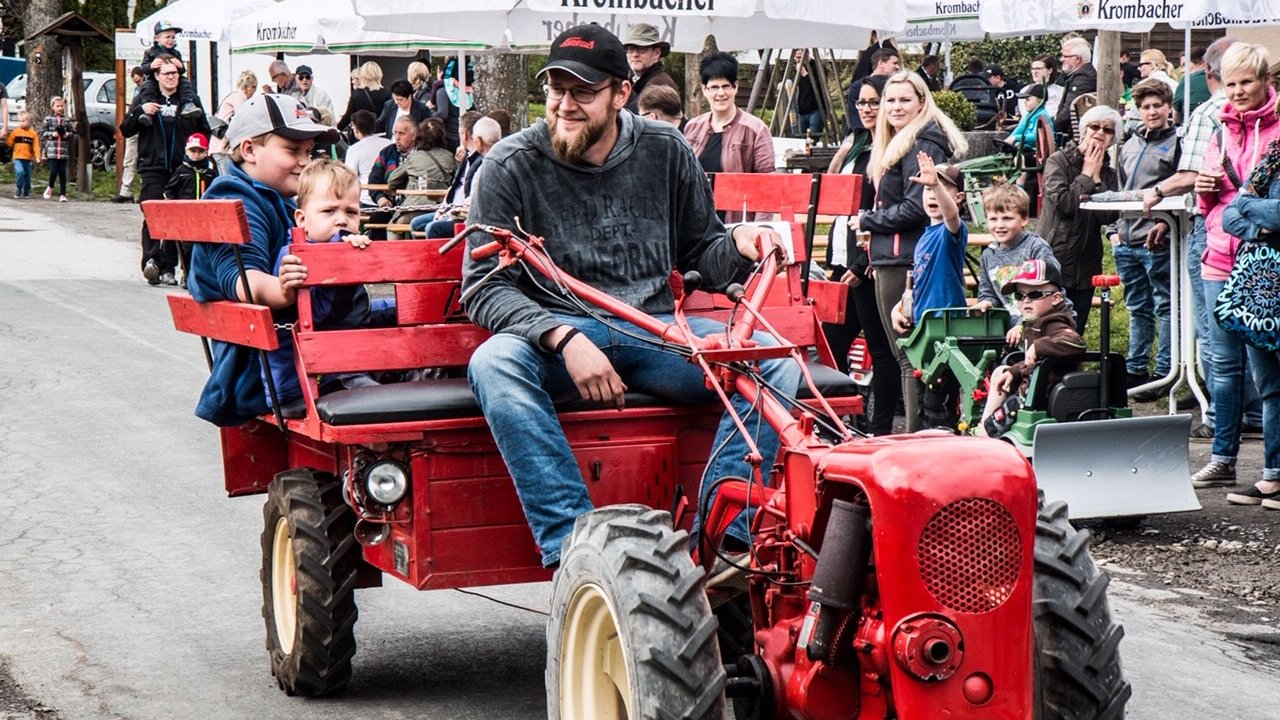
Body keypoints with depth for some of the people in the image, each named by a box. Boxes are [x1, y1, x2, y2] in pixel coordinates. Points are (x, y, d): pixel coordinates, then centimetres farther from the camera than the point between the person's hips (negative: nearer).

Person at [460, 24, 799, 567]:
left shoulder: (665, 151, 6)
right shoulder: (511, 166, -2)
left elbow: (700, 254, 16)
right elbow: (483, 287, -7)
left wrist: (737, 245, -9)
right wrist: (564, 339, -23)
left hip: (657, 332, 3)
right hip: (554, 333, -2)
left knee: (774, 359, -21)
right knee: (493, 364, -36)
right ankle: (572, 543, -37)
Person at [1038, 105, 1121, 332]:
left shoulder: (1108, 173, 12)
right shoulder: (1058, 161, -2)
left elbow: (1108, 216, -5)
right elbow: (1062, 203, -18)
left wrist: (1096, 178, -6)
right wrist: (1086, 175, -8)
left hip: (1086, 265, 5)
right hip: (1055, 260, -5)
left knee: (1076, 332, 7)